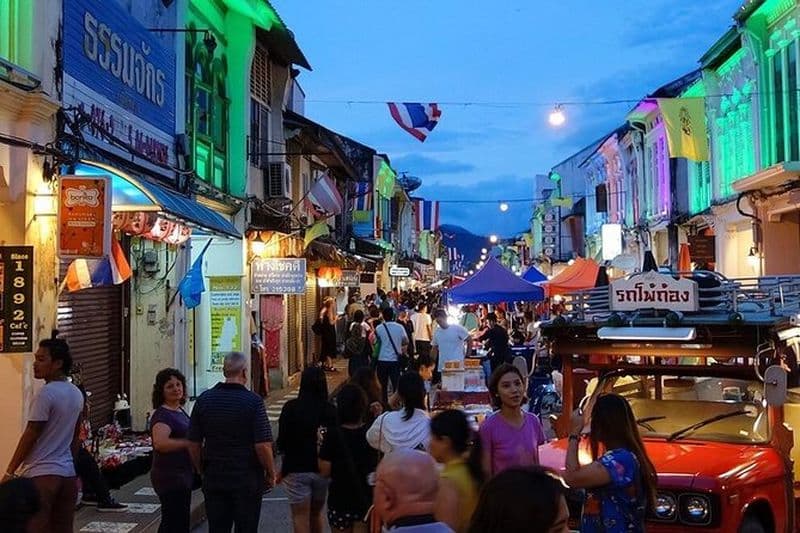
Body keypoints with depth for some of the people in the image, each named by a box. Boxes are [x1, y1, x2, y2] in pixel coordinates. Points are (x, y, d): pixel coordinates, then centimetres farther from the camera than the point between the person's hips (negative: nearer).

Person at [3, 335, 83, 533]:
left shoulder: (46, 393, -14)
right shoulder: (76, 394, 11)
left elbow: (30, 436, -13)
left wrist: (9, 472, -7)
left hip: (41, 474, -8)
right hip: (67, 472, 8)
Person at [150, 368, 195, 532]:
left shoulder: (180, 411, 12)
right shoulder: (162, 415, -16)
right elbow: (159, 443, -33)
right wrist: (189, 443, -27)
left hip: (182, 475, 10)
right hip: (170, 477, -10)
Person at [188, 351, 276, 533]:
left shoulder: (204, 399, -1)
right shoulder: (253, 401, -14)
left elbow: (194, 444, 3)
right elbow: (263, 445, -17)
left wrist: (202, 471, 17)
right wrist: (271, 474, -3)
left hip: (213, 478, 4)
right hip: (247, 480, -4)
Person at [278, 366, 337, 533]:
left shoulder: (291, 408, -12)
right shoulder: (331, 410, -7)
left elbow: (281, 442, -9)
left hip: (297, 468, -3)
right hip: (324, 469, 3)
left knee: (300, 517, 5)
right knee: (316, 514, 21)